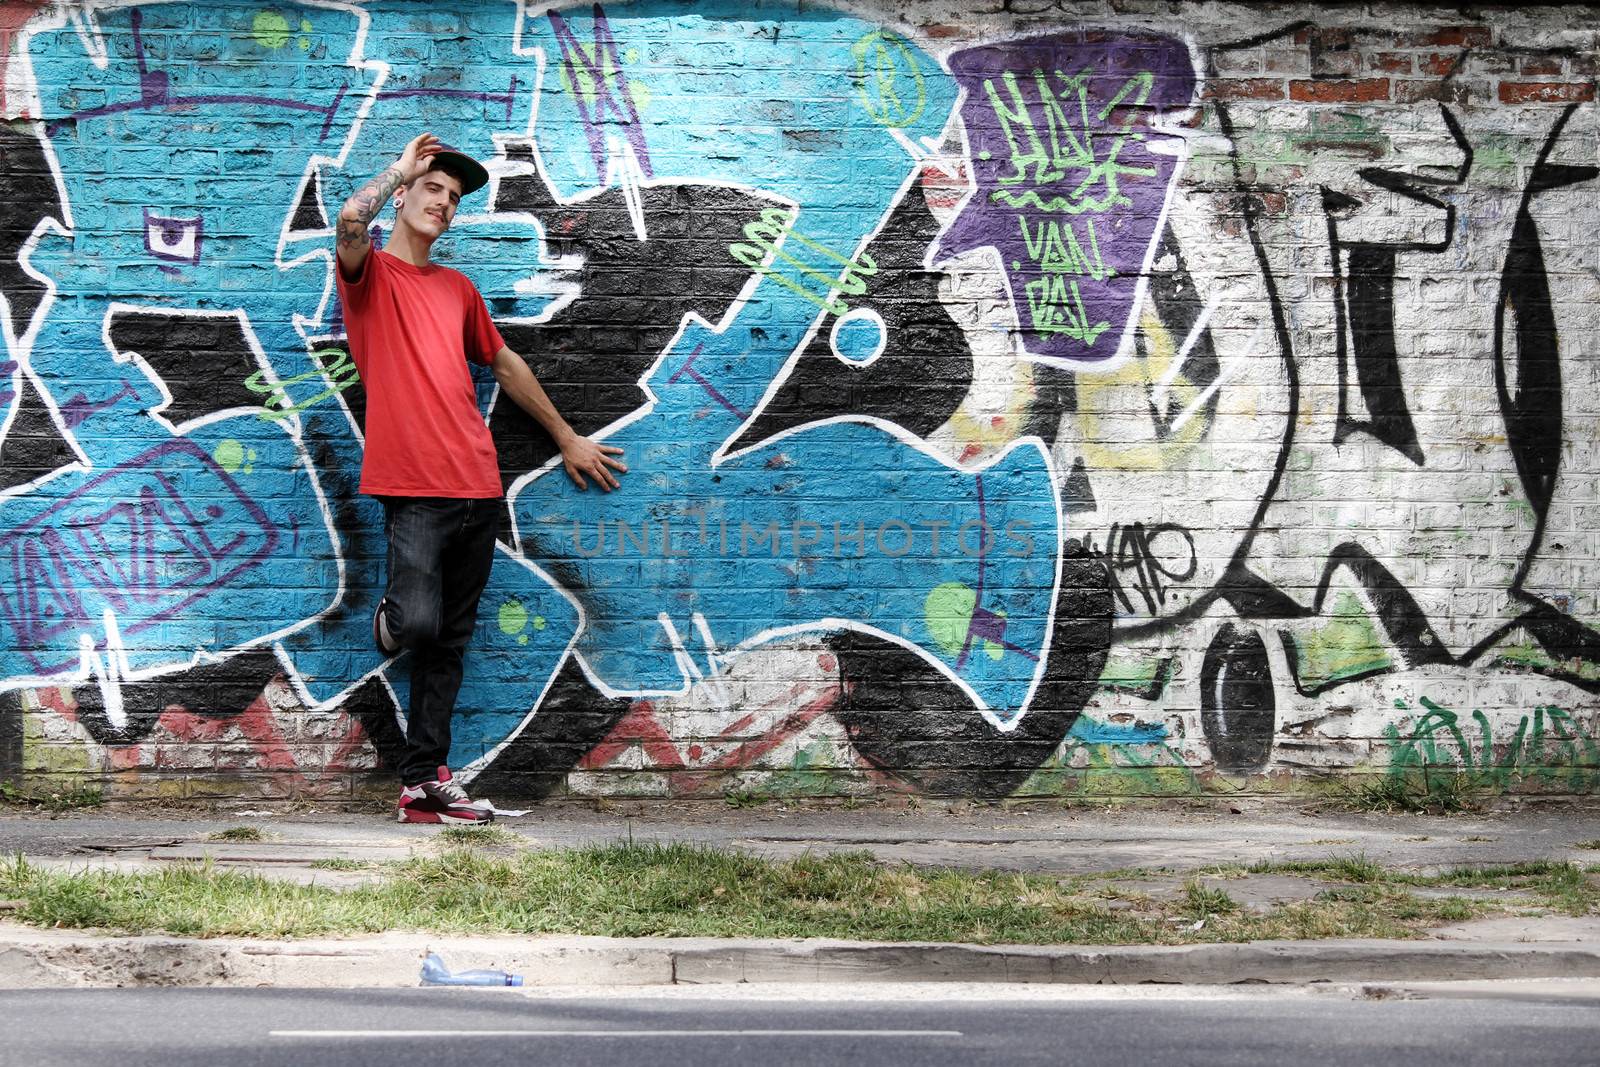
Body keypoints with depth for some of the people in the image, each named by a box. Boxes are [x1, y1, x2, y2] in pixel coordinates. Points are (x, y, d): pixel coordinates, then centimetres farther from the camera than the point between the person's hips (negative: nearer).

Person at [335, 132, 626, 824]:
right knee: (419, 623, -20)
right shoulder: (372, 274, 3)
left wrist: (566, 439, 35)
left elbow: (505, 365, 32)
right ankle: (392, 616, 16)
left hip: (478, 488, 6)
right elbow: (351, 221, -19)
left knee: (450, 641, 6)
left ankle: (424, 783, 10)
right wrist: (403, 166, -3)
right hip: (413, 489, -6)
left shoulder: (458, 290, 21)